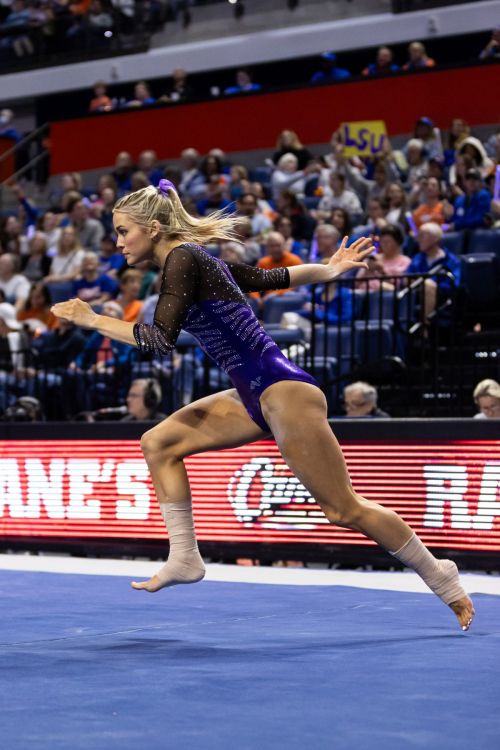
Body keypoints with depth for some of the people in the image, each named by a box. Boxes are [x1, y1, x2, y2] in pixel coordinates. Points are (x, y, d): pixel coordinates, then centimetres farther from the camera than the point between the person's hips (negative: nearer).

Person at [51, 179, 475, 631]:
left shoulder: (182, 258, -12)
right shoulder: (196, 261, 17)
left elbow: (161, 340, -21)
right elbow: (273, 277, 24)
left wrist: (94, 321, -12)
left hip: (283, 391, -10)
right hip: (256, 397, 10)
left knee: (344, 509, -4)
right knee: (159, 442, 6)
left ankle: (444, 581, 8)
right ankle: (185, 559, 9)